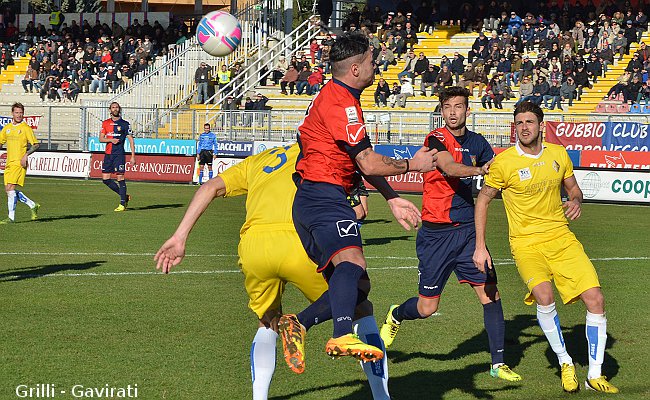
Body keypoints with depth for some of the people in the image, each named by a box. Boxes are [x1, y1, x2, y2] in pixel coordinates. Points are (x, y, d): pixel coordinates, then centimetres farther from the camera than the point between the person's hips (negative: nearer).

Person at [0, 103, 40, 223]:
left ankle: (11, 217, -10)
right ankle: (33, 205, 19)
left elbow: (36, 144, -5)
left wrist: (26, 155, -18)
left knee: (10, 188, -15)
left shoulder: (25, 128, -4)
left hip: (19, 163, -7)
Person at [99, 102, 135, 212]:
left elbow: (131, 140, 0)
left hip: (119, 154, -5)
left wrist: (133, 156, -6)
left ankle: (122, 204, -5)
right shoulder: (105, 123, 12)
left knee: (120, 177, -9)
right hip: (108, 154, 5)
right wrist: (111, 140, -11)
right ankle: (124, 196, 16)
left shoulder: (125, 124, 1)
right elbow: (101, 138, 8)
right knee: (105, 178, 2)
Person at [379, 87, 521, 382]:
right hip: (436, 233, -5)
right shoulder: (437, 139, -11)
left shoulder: (476, 142, 7)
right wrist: (478, 170, -48)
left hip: (467, 230, 5)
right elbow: (449, 168, -31)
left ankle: (498, 363, 3)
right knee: (427, 308, 2)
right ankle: (396, 315, 37)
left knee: (490, 293, -6)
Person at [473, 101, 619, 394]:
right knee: (544, 296, -29)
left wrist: (575, 202, -5)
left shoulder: (558, 154, 4)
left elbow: (573, 188, 20)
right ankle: (565, 362, -7)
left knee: (595, 299, -7)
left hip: (561, 237, 4)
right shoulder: (504, 162, -7)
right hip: (526, 243, -4)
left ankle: (595, 375, 6)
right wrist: (480, 247, -2)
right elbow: (483, 200, 3)